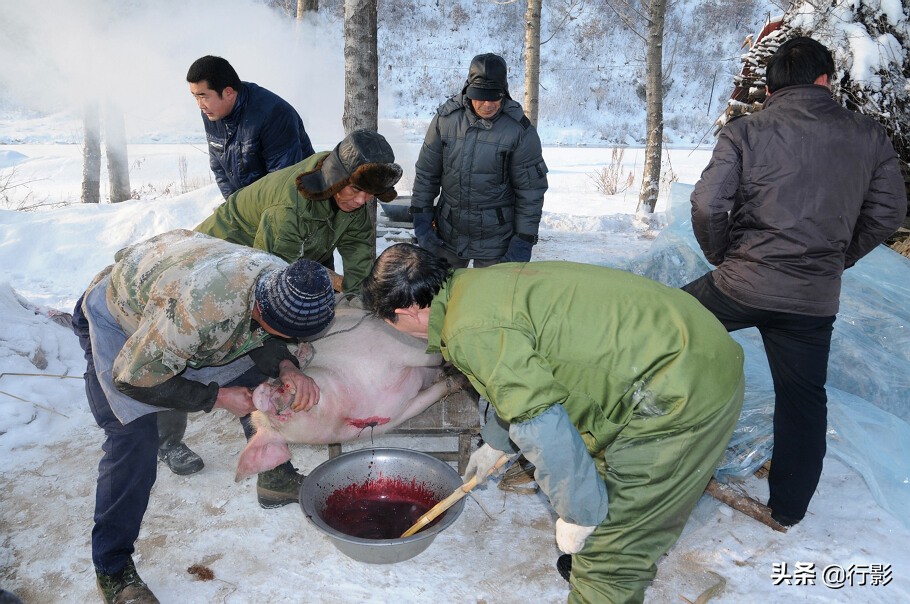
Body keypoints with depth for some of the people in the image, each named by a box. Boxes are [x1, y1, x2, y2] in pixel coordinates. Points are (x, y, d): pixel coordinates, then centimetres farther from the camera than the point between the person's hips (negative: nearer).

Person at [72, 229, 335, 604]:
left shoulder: (284, 284, -25)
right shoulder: (197, 310, -46)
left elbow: (263, 337, -4)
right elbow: (133, 378, -30)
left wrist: (286, 369, -25)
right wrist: (217, 398, -24)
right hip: (116, 316, -6)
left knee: (261, 381, -2)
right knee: (133, 435, -20)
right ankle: (112, 568, -2)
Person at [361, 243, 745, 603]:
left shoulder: (471, 331, -20)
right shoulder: (477, 284, 12)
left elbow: (543, 424, -24)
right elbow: (533, 383, 27)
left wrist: (578, 514, -9)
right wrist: (495, 444, 40)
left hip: (683, 392, -10)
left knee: (611, 537, 2)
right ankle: (593, 562, 51)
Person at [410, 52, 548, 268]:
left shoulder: (519, 129, -11)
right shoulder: (446, 118, -4)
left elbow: (531, 191, -7)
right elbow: (426, 173, 5)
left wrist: (524, 241, -9)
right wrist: (421, 219, 1)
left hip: (496, 241, -3)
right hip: (448, 236, 3)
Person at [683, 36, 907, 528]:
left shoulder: (744, 132, -5)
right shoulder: (868, 137, 4)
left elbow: (707, 205, -12)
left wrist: (723, 259, 5)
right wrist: (836, 259, 19)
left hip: (739, 286, -3)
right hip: (815, 299, 3)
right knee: (803, 398, 17)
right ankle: (789, 507, 30)